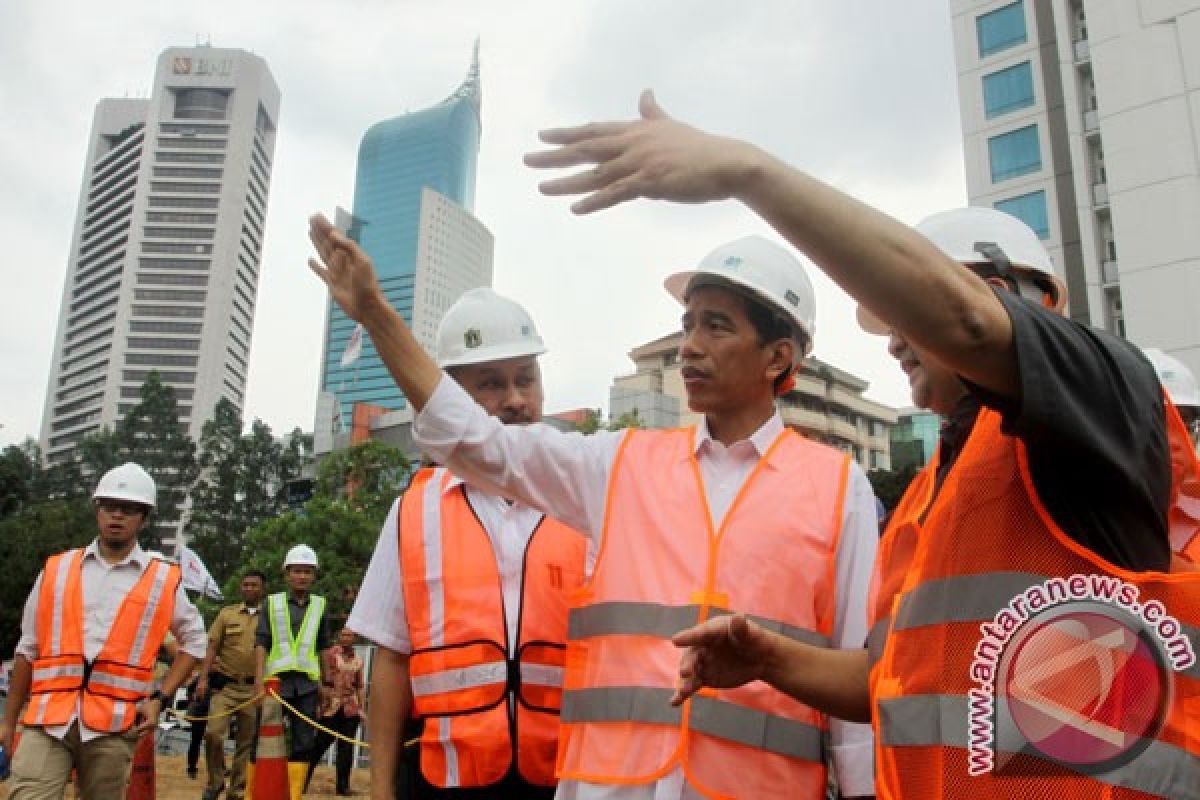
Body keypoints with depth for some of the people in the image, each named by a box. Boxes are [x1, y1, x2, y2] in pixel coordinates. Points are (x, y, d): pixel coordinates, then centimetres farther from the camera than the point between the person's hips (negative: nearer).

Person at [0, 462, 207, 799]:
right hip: (48, 717, 0)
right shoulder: (55, 570, 9)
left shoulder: (164, 580, 5)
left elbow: (194, 641, 13)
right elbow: (28, 649, 13)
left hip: (113, 724, 0)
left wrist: (159, 698, 1)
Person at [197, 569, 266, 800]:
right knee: (213, 733, -10)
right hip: (225, 685, 0)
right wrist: (203, 678, -4)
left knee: (247, 742, 4)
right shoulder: (227, 614, 8)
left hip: (255, 689, 0)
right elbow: (212, 648, 6)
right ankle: (215, 781, 12)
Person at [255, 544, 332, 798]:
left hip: (307, 683, 2)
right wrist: (259, 679, -13)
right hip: (276, 679, -2)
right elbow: (261, 644, -1)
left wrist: (325, 682, 10)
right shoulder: (272, 603, 6)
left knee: (304, 743, 0)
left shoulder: (319, 605, 12)